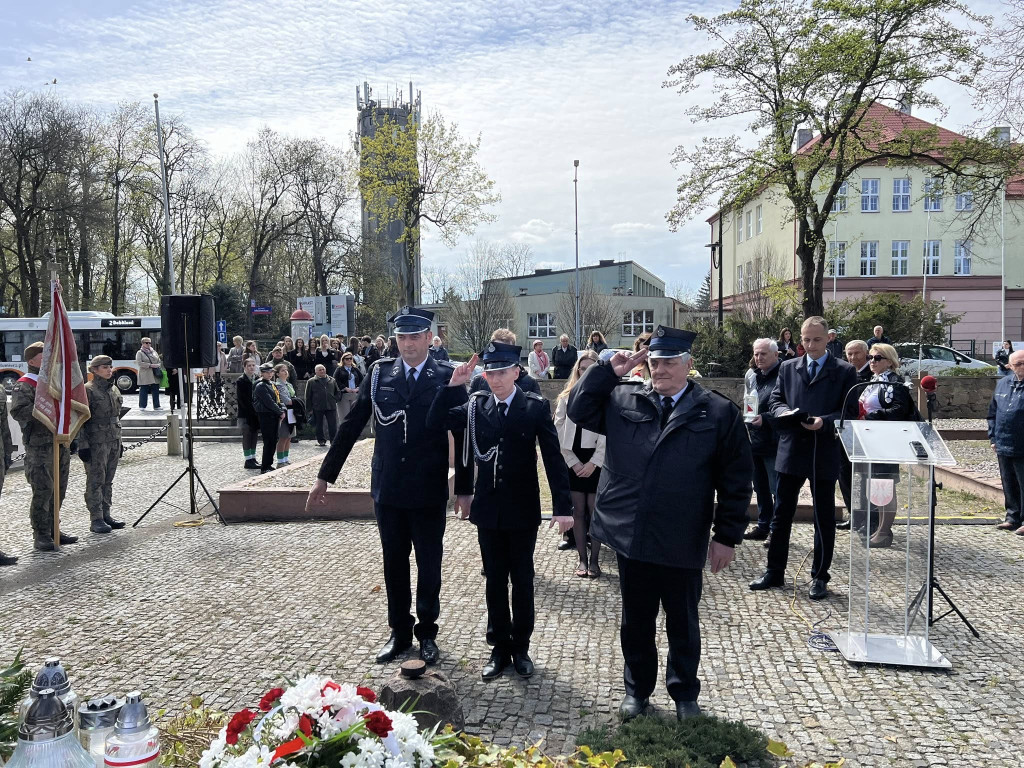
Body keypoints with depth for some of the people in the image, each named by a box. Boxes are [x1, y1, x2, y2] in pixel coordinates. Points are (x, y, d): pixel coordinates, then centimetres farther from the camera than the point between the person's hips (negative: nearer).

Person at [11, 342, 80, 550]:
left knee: (59, 490, 11)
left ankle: (53, 529, 22)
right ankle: (41, 535, 0)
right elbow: (18, 411, -20)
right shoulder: (24, 385, -5)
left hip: (61, 443, 8)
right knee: (43, 490, -8)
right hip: (39, 445, -7)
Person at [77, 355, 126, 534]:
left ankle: (106, 515, 19)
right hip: (96, 443, -7)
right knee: (95, 481, -2)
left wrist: (119, 441, 19)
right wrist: (83, 445, -16)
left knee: (108, 481, 12)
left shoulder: (115, 390, 14)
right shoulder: (87, 390, -8)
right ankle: (96, 519, 2)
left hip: (113, 442, 7)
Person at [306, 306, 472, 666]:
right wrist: (324, 476, 6)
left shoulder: (447, 376, -5)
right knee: (394, 564, 13)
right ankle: (399, 632, 30)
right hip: (387, 488, 2)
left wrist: (465, 488, -3)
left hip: (429, 491, -2)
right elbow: (350, 426, 5)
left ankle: (427, 633, 28)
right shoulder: (380, 373, 1)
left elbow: (462, 433, -2)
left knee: (429, 565, 10)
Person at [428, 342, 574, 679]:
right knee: (494, 581, 13)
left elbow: (553, 458, -9)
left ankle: (520, 647, 27)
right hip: (488, 509, 2)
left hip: (522, 511, -2)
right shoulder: (477, 404, 0)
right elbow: (435, 423, -6)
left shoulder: (536, 406, -8)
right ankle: (499, 646, 27)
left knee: (522, 581, 11)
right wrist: (453, 385, -15)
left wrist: (563, 506, -15)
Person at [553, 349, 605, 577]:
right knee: (578, 511, 7)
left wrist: (592, 463, -11)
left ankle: (594, 559, 11)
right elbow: (559, 433, 3)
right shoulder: (566, 398, 6)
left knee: (595, 511, 1)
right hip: (573, 463, 3)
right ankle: (582, 558, 15)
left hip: (596, 462, -2)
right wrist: (574, 463, -4)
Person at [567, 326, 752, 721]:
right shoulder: (622, 400, 3)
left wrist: (727, 536, -4)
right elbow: (578, 410, 3)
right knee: (636, 621, 17)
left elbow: (735, 480, -2)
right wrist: (608, 372, -5)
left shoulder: (719, 413, -3)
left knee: (683, 624, 16)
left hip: (682, 544, -2)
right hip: (631, 537, 2)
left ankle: (684, 693, 36)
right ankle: (637, 688, 36)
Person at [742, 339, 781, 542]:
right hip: (754, 440, 8)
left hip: (774, 443, -8)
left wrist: (764, 418, -24)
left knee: (777, 489, -1)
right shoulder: (751, 375, 11)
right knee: (760, 487, 17)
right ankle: (762, 526, 28)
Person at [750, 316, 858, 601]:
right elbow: (775, 400, 9)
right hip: (791, 451, 3)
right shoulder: (788, 368, 11)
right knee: (781, 514, 9)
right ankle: (774, 572, 20)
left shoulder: (845, 371, 1)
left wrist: (824, 422, -21)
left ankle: (819, 577, 18)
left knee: (824, 518, 6)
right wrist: (785, 412, -13)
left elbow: (850, 412, -4)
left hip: (824, 455, -3)